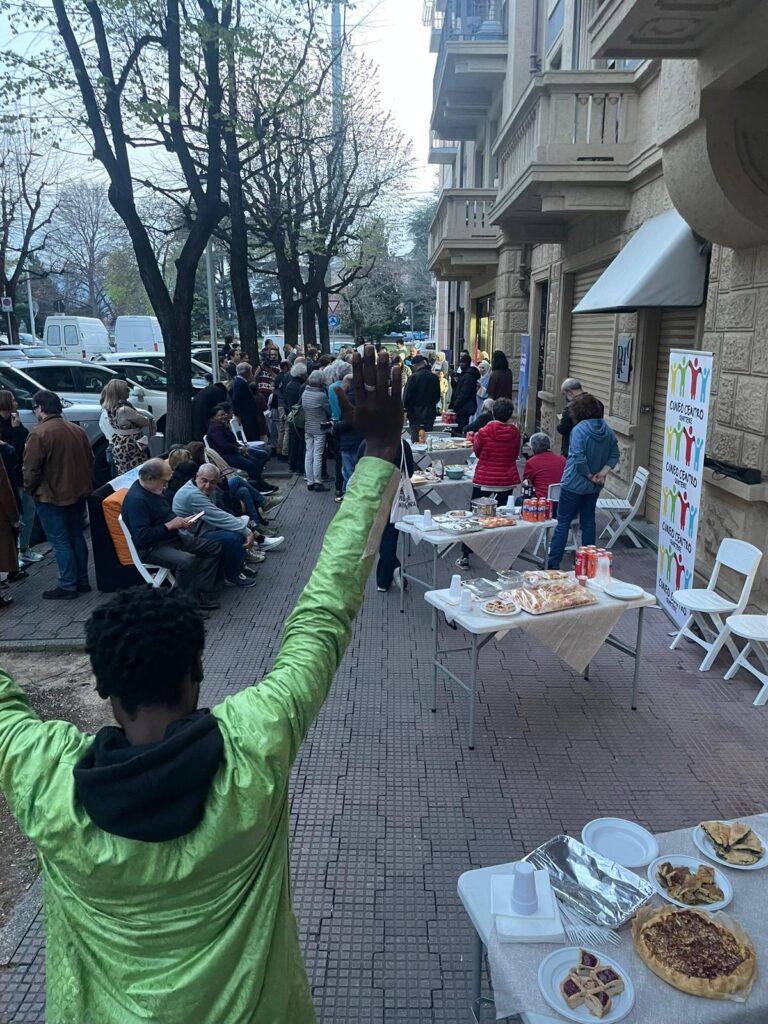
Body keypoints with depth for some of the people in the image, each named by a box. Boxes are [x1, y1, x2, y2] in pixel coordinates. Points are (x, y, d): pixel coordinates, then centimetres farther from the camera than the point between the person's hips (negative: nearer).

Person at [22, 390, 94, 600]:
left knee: (60, 542, -1)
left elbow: (31, 468, -16)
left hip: (51, 496, -7)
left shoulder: (39, 433, -17)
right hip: (77, 492, 7)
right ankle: (82, 581, 21)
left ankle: (67, 586, 3)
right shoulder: (78, 430, 6)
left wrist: (31, 489, 0)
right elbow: (90, 460, 13)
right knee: (76, 537, 15)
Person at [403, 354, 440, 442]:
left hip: (416, 415, -5)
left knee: (416, 441, -4)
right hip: (430, 414, 6)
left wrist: (406, 408, 9)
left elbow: (407, 396, -9)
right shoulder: (434, 377, 4)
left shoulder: (414, 377, -13)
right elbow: (437, 397, 13)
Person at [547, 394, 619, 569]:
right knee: (588, 522, 15)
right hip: (594, 487, 6)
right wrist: (602, 472, -4)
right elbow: (614, 456, 5)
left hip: (574, 484, -6)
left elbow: (579, 459, -24)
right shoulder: (608, 431, 2)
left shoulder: (579, 429, -18)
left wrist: (590, 476, -12)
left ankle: (553, 563, 3)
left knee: (563, 522, 2)